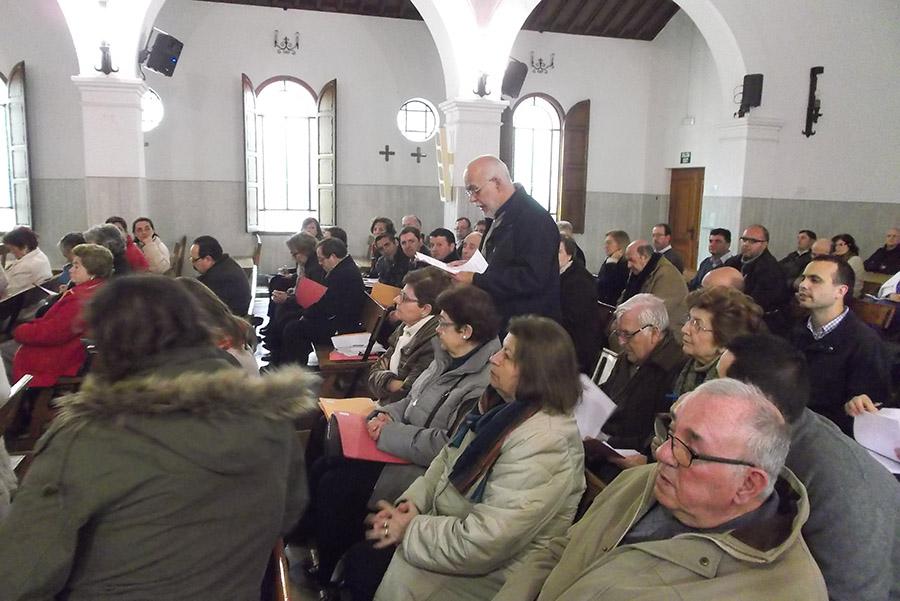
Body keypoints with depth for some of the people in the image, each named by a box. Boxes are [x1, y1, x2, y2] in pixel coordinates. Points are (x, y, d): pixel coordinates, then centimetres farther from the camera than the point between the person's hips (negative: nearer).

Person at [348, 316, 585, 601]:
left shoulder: (543, 446, -30)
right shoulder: (501, 404, -2)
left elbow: (481, 543, -29)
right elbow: (448, 458, 10)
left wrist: (410, 531, -18)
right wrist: (414, 501, -5)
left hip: (494, 569, -7)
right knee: (359, 556, 2)